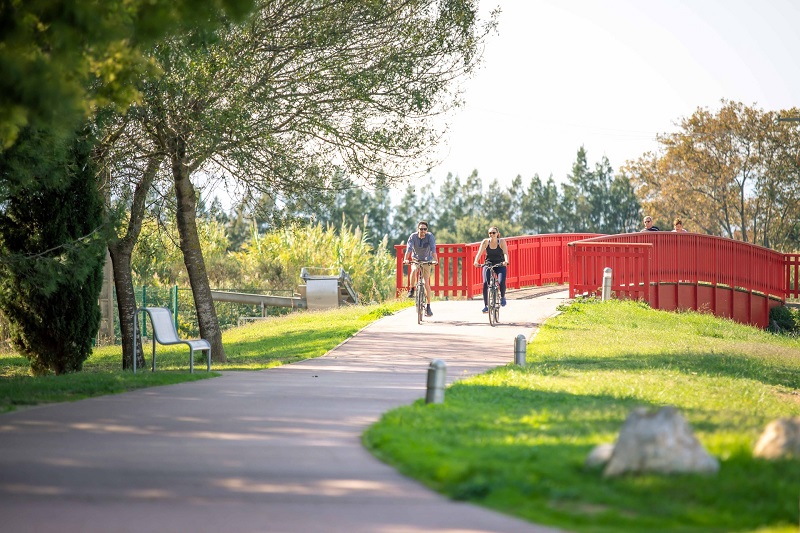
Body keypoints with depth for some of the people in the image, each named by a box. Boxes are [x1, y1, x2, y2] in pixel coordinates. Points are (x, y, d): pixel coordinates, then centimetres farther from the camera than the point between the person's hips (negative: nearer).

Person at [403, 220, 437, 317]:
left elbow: (433, 249, -28)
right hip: (415, 260, 0)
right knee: (414, 271, -34)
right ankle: (411, 290, -15)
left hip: (426, 261, 0)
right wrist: (405, 259, -45)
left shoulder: (430, 236, -18)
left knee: (426, 283, -7)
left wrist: (435, 260, -45)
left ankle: (428, 307, 0)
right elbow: (409, 248, -28)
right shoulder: (413, 236, -17)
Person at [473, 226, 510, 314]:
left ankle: (502, 297, 7)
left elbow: (505, 253, -23)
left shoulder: (501, 242, -10)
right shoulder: (485, 242, -7)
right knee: (485, 283, -19)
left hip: (500, 265, -1)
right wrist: (476, 261, -36)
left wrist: (506, 261, -44)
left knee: (501, 282, -25)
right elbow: (479, 252, -17)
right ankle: (486, 305, -11)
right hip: (488, 264, 1)